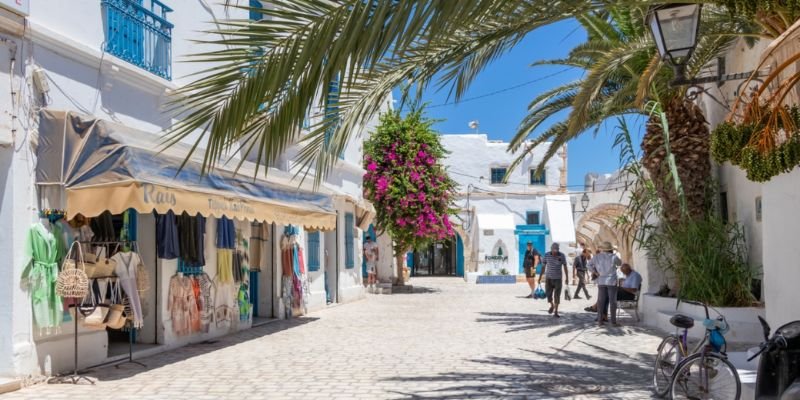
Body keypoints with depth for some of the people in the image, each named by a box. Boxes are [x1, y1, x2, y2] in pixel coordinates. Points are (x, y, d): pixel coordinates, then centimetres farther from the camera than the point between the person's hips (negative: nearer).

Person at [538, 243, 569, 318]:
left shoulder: (562, 255, -10)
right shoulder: (547, 255, -7)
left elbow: (565, 267, -3)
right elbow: (543, 267, 0)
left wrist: (567, 278, -5)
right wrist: (540, 277, 0)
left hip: (558, 278, -1)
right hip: (549, 278, 1)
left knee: (557, 295, -4)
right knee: (549, 295, -1)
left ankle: (556, 312, 4)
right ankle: (552, 306, 30)